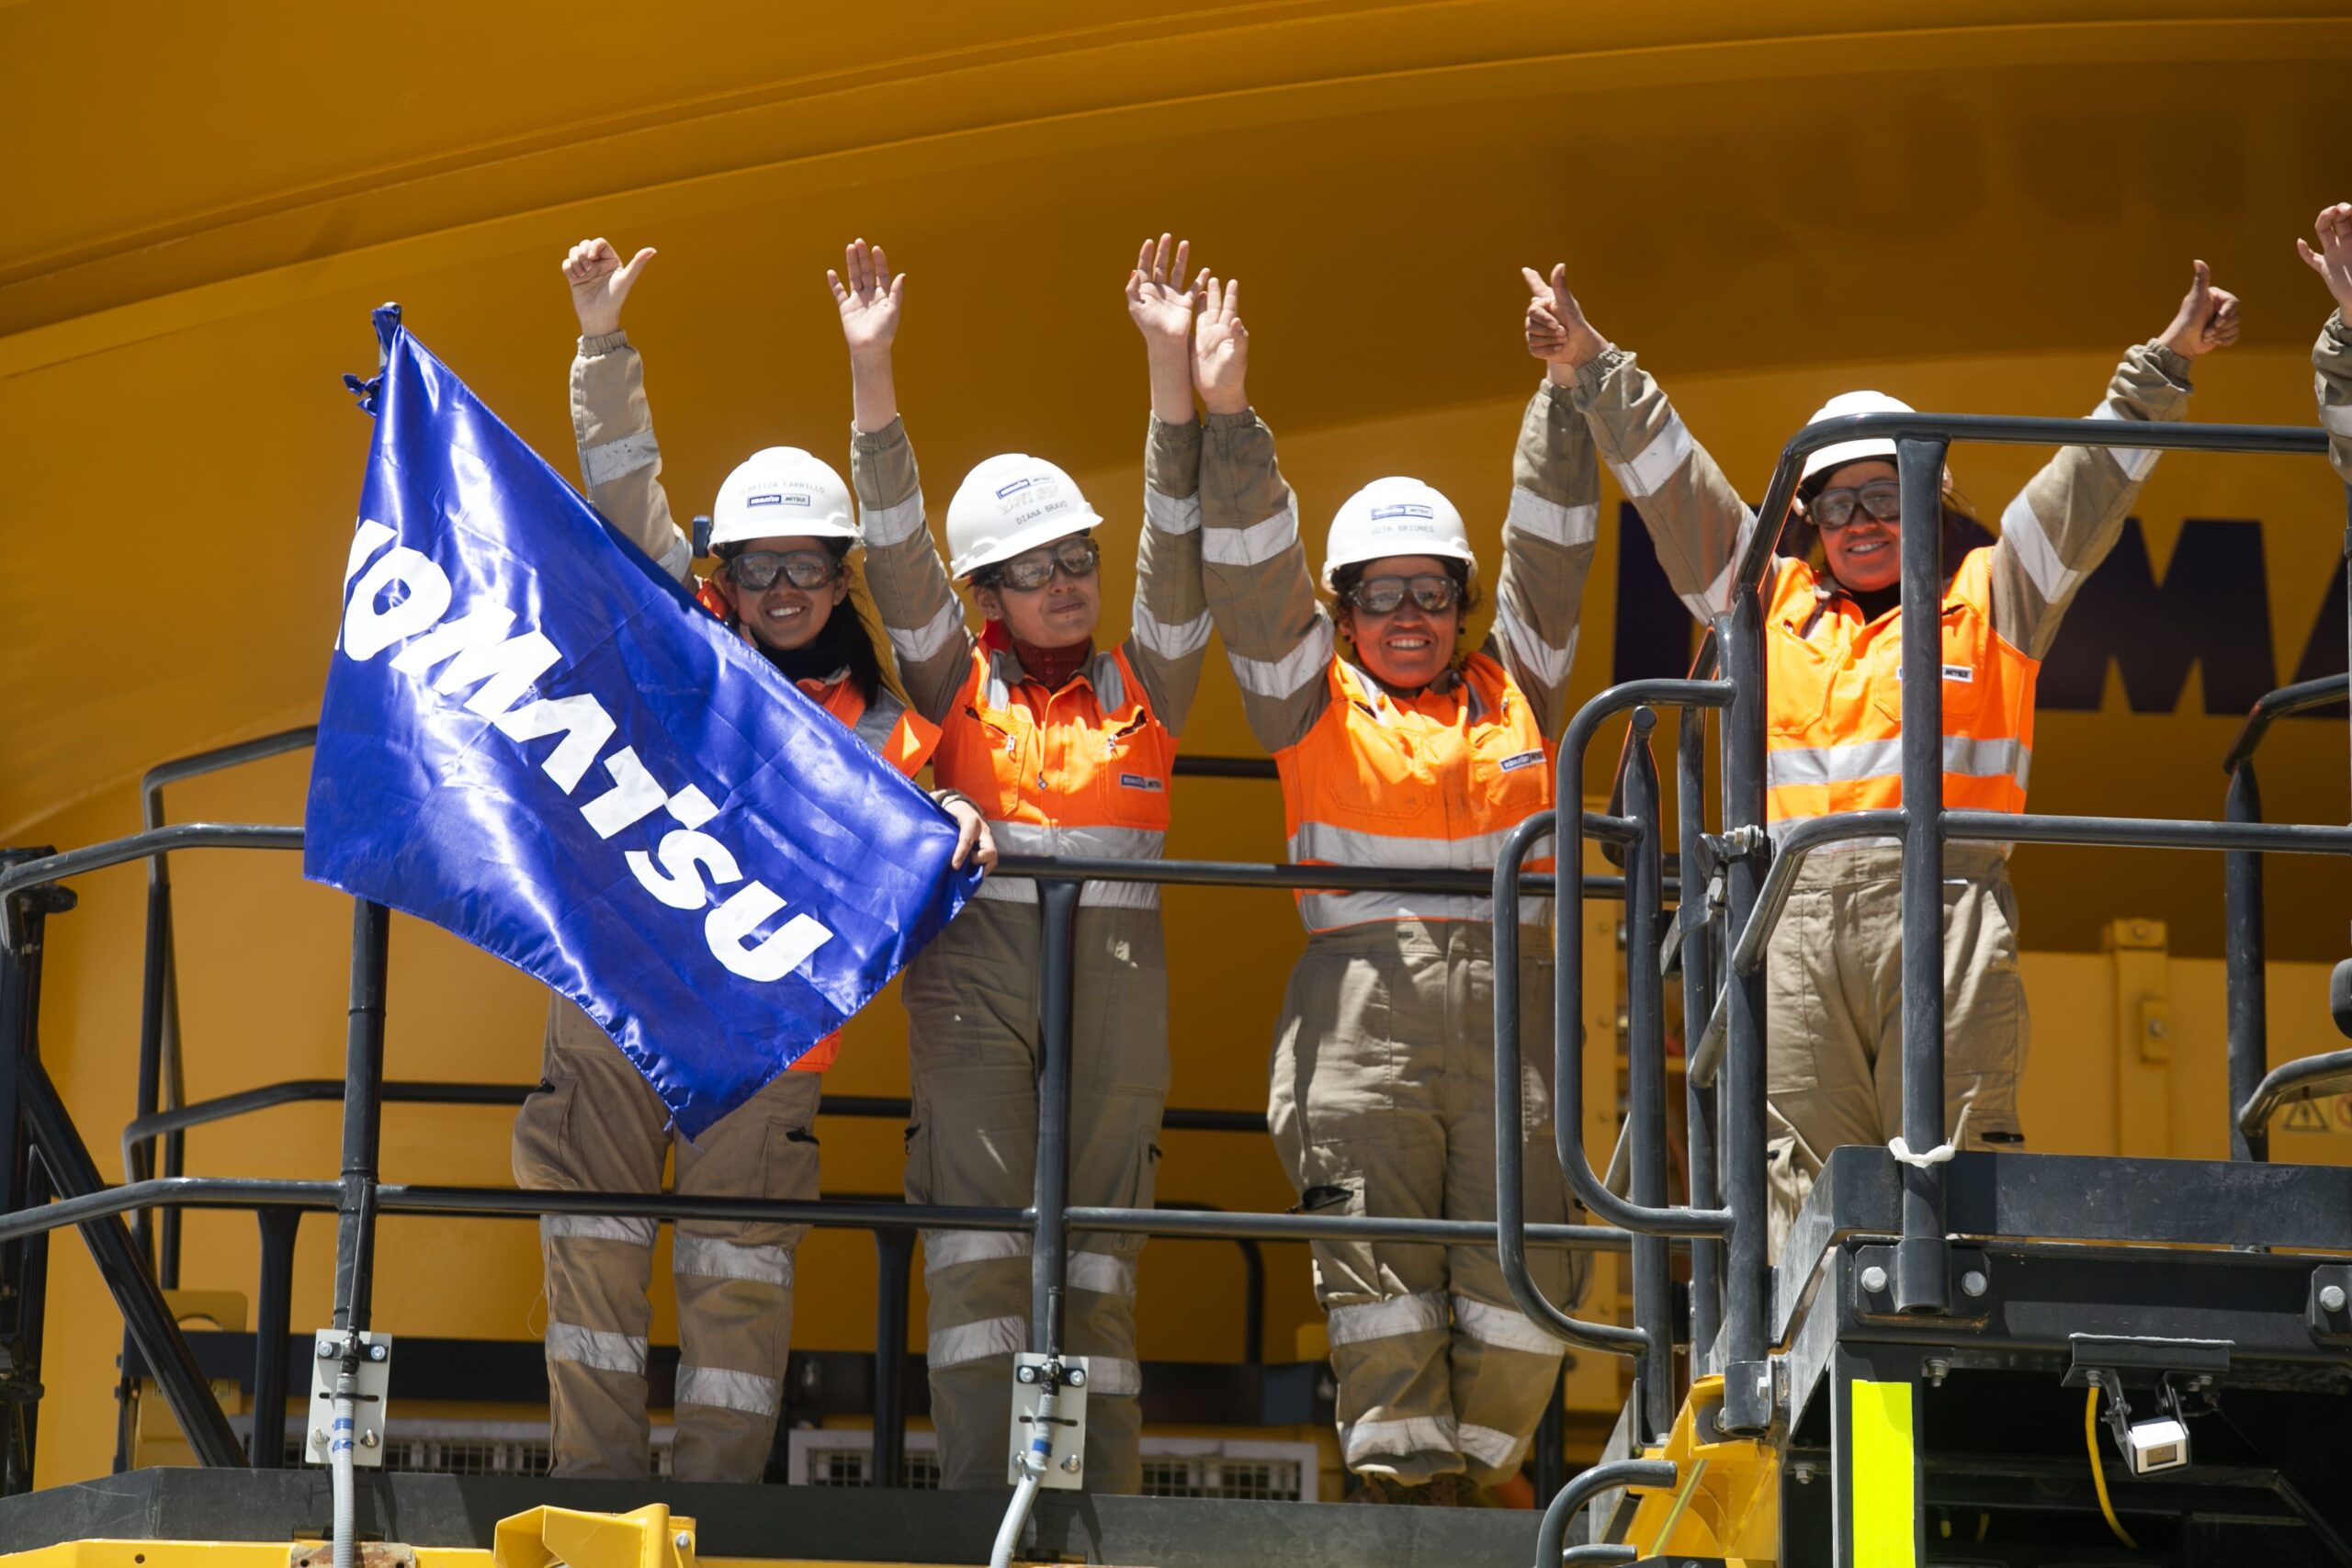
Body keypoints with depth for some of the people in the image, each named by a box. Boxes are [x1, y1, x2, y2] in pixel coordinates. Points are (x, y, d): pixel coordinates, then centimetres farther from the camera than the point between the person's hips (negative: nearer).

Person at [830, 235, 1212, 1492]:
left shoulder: (1144, 685, 11)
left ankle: (1101, 1502, 2)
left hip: (1114, 974, 1)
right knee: (979, 1217, -10)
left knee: (1097, 1232, 2)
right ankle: (979, 1493, -13)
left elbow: (1176, 550, 1)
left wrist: (1170, 368, -9)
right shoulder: (961, 683, 9)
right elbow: (899, 552, 0)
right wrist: (872, 374, -10)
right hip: (974, 970, -1)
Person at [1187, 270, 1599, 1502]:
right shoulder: (1314, 704, 15)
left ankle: (1469, 1470, 10)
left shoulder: (1513, 693, 20)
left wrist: (1569, 392, 10)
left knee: (1520, 1266, -5)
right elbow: (1252, 572, 6)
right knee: (1378, 1263, -6)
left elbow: (1548, 547, 17)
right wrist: (1228, 416, -3)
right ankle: (1400, 1495, -3)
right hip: (1364, 1005, -2)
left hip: (1511, 996, 2)